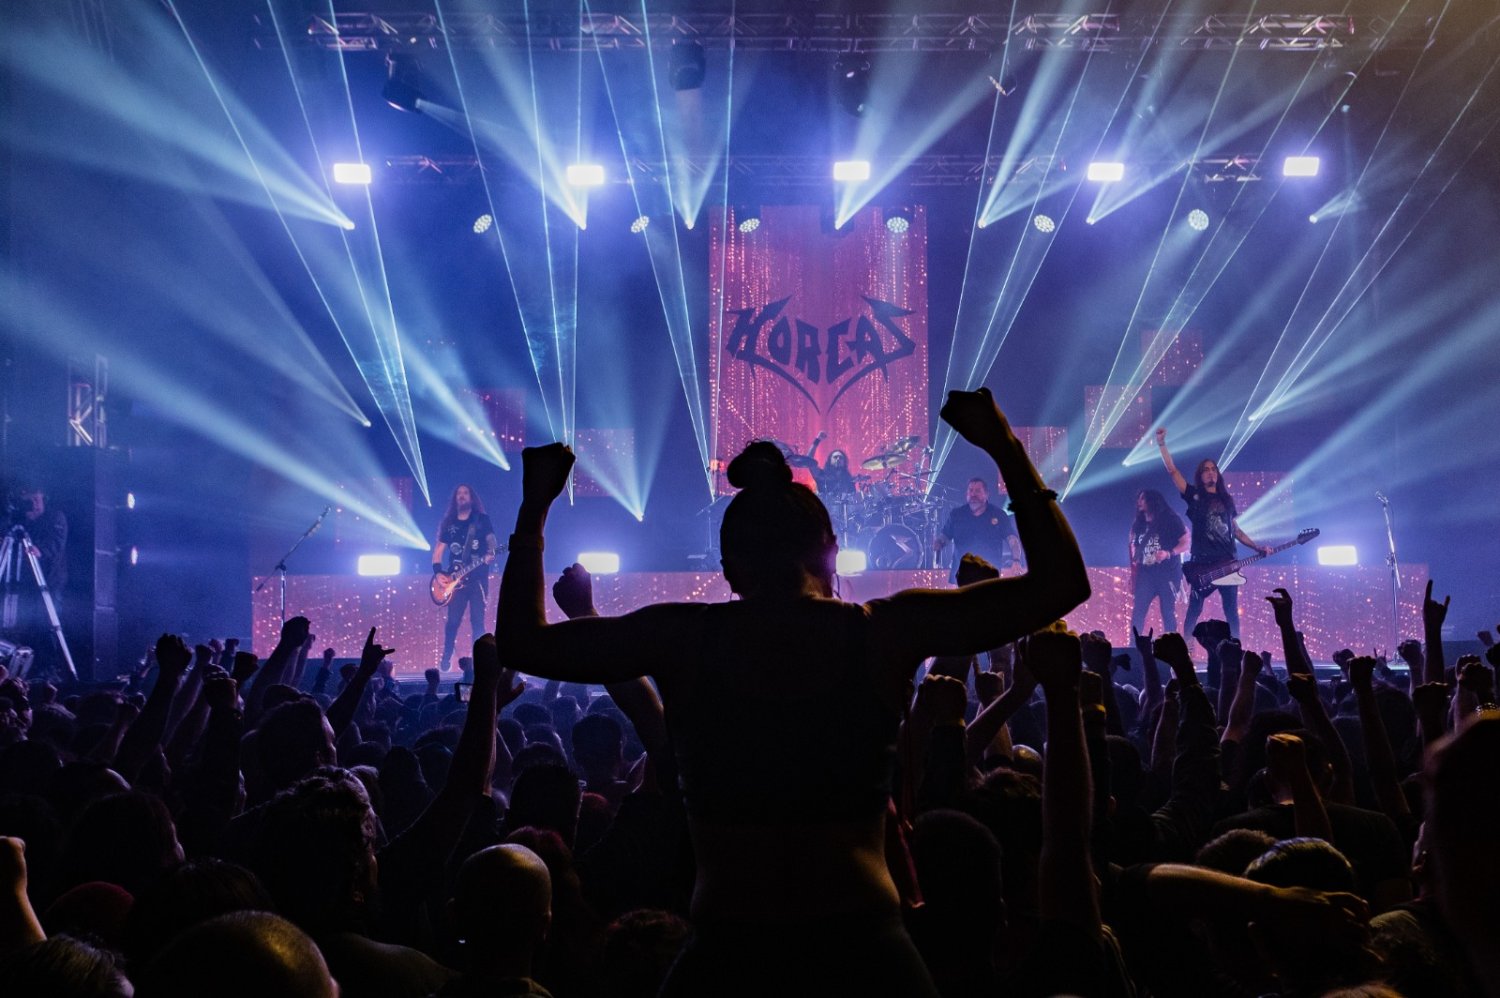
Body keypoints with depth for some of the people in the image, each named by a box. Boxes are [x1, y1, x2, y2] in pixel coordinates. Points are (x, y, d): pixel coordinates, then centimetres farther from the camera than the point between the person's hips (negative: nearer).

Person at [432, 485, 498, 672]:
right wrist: (438, 572, -4)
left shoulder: (482, 519, 6)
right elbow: (439, 549, 10)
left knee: (477, 620, -3)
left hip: (478, 577, -2)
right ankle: (446, 658, 14)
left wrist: (491, 553, -24)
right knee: (453, 619, 1)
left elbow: (491, 540, -1)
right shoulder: (448, 523, 11)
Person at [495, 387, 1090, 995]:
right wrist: (1006, 451, 9)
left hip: (726, 944, 0)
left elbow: (522, 642, 10)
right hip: (858, 935, 0)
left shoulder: (682, 638, -3)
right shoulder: (885, 632, -4)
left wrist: (535, 507, 18)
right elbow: (1060, 584, 4)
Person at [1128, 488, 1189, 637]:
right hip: (1146, 575, 5)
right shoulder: (1138, 525, 15)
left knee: (1168, 614, -4)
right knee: (1137, 614, -4)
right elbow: (1135, 554, 16)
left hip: (1167, 574, -4)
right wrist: (1133, 583, 9)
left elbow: (1186, 543, -7)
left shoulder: (1171, 520, -1)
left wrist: (1168, 554, -23)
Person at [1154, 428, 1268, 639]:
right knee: (1194, 610, -3)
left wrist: (1257, 547, 11)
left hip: (1227, 563, 4)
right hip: (1202, 563, -3)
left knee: (1231, 611, 4)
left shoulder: (1226, 500, 17)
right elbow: (1172, 470, -4)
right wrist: (1161, 443, -12)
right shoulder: (1194, 496, 5)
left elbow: (1236, 530, 21)